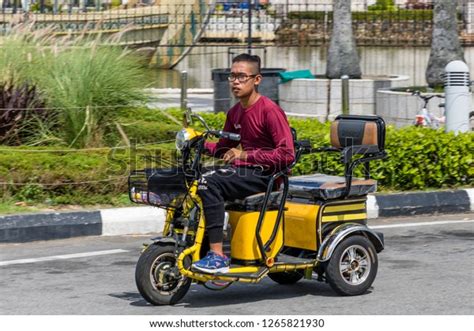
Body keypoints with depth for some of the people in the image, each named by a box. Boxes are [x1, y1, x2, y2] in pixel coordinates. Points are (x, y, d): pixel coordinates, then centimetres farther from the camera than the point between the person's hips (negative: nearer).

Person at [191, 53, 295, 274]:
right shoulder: (235, 112, 13)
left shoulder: (269, 110, -12)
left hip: (265, 175, -9)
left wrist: (246, 155, -22)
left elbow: (287, 154, -18)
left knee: (210, 183, -29)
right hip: (244, 171, 9)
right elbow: (224, 148, 23)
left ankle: (218, 256, -29)